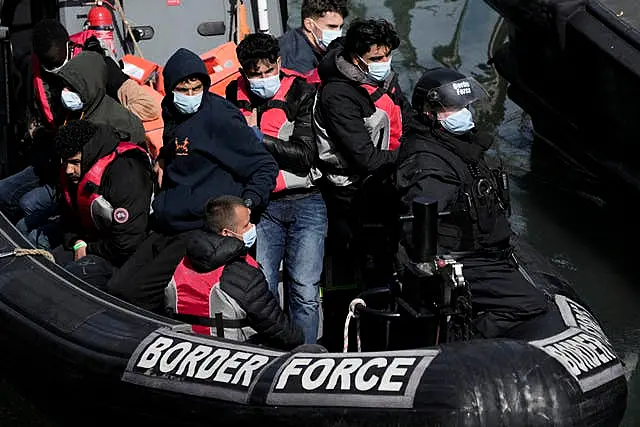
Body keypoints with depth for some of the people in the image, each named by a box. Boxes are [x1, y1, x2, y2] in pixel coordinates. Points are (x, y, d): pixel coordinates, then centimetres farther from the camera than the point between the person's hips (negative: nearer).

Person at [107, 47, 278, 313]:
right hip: (168, 229, 9)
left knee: (133, 292, -17)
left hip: (203, 230, -9)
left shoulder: (219, 116, -12)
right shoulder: (173, 114, 12)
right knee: (116, 288, 4)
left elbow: (265, 165, -11)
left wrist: (246, 206, -23)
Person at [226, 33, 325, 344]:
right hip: (262, 205, 3)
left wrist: (258, 138, -15)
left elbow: (306, 154, -12)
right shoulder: (235, 96, 7)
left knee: (304, 291, -6)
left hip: (305, 204, -2)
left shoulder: (303, 93, -3)